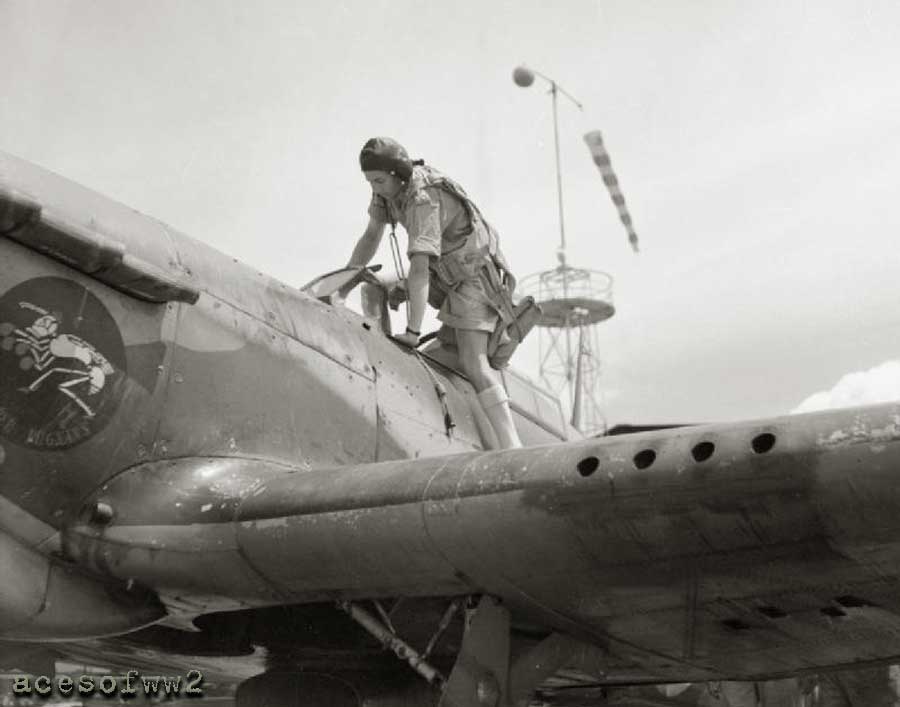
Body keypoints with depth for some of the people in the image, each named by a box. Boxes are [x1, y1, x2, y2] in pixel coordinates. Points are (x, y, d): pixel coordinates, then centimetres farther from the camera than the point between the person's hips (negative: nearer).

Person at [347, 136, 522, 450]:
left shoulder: (423, 200, -31)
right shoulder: (388, 186, -3)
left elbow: (419, 269, -37)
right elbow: (372, 236, 9)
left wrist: (413, 331, -39)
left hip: (474, 276, -10)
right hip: (449, 274, 10)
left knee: (472, 362, -20)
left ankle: (512, 446, -27)